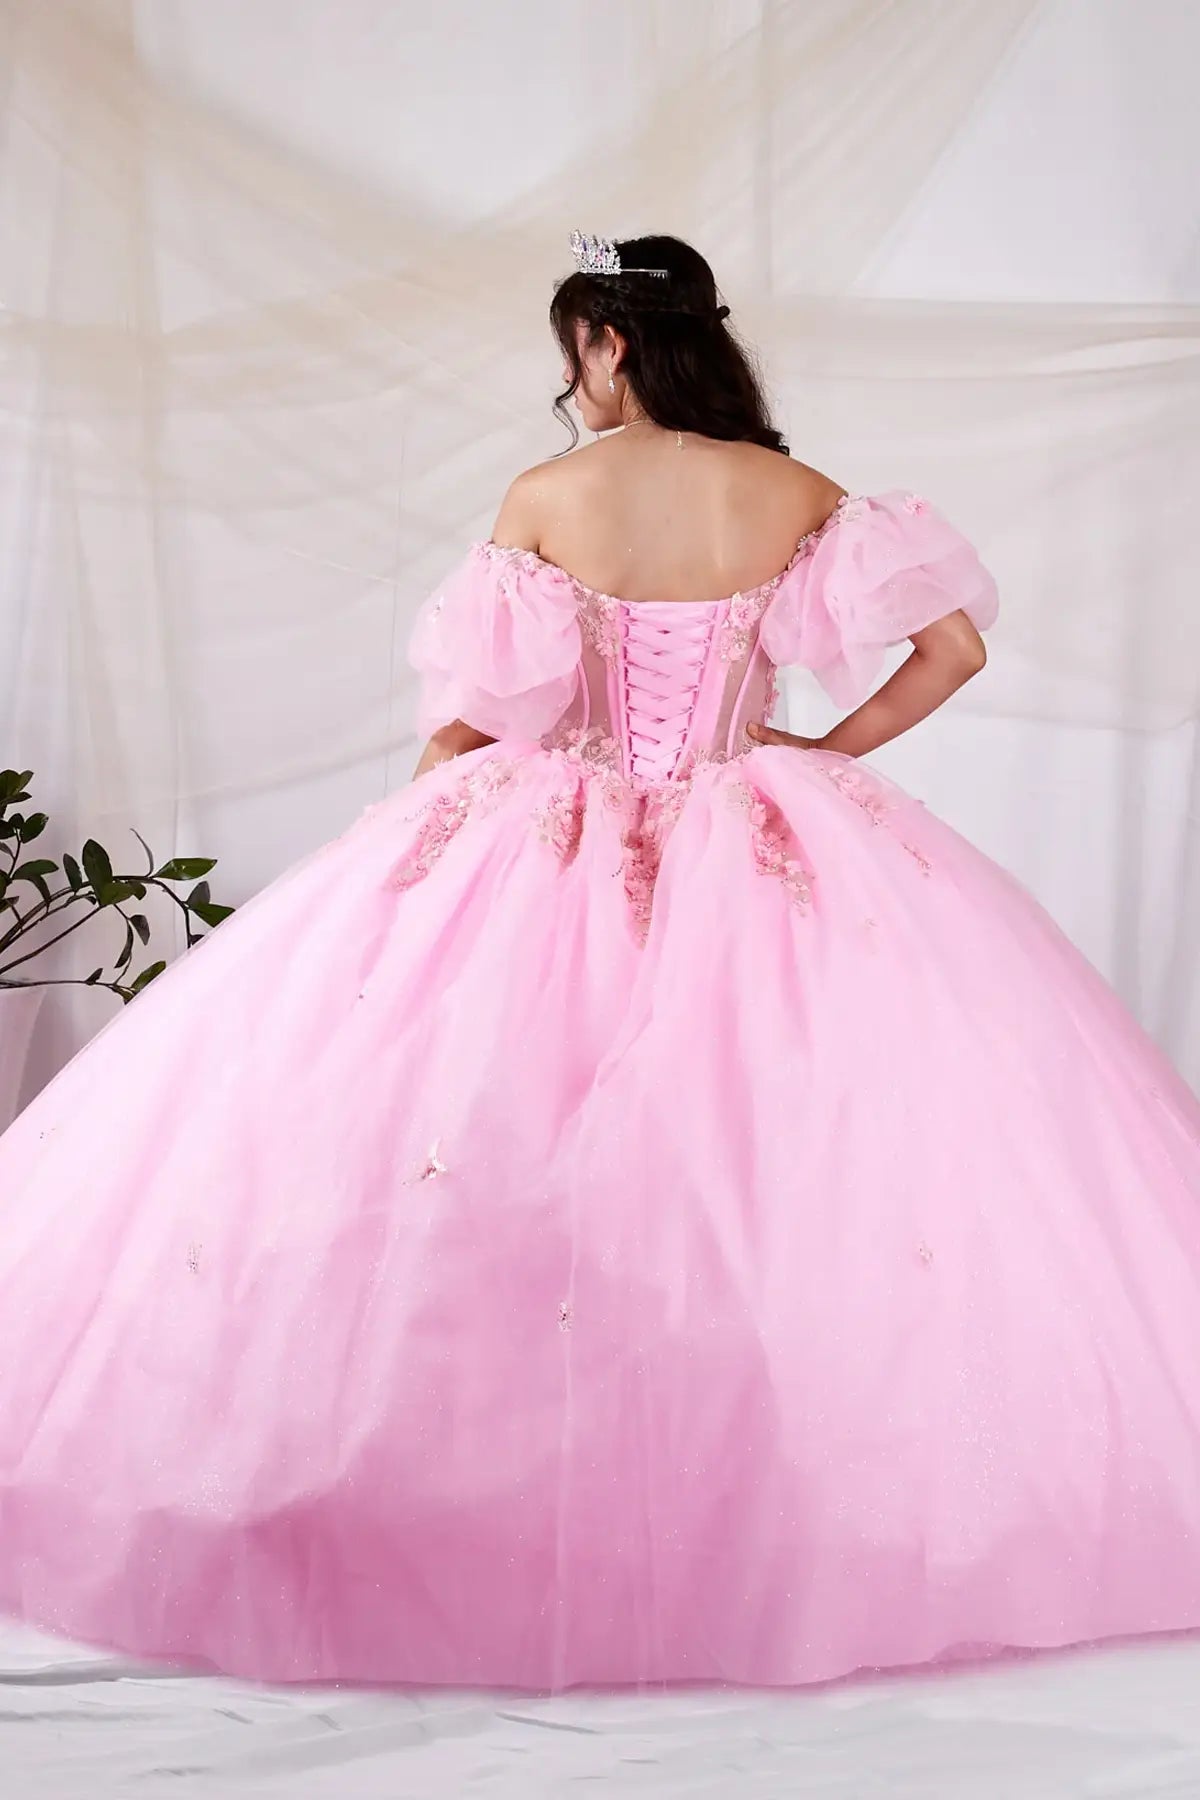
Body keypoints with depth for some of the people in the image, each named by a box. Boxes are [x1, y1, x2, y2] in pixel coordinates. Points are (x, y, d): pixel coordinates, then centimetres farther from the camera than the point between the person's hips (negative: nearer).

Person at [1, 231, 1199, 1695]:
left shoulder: (541, 502, -3)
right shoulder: (793, 496, 1)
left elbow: (467, 720, -2)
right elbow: (953, 644, 0)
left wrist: (396, 867, 14)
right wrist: (829, 750, 11)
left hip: (556, 866, -1)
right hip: (757, 864, 2)